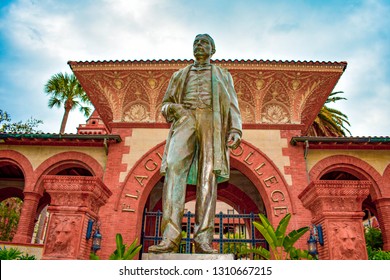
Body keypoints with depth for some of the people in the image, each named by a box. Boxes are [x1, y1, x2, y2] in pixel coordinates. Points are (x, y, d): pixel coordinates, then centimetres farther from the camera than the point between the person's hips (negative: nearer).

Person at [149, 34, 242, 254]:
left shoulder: (222, 75, 26)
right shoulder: (180, 75, 31)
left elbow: (232, 105, 14)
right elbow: (166, 103, 26)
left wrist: (235, 129, -5)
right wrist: (170, 108, 0)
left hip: (211, 119, -1)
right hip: (185, 118, 1)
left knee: (208, 175, -16)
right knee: (174, 167, -23)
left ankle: (203, 240, -20)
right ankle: (171, 236, -30)